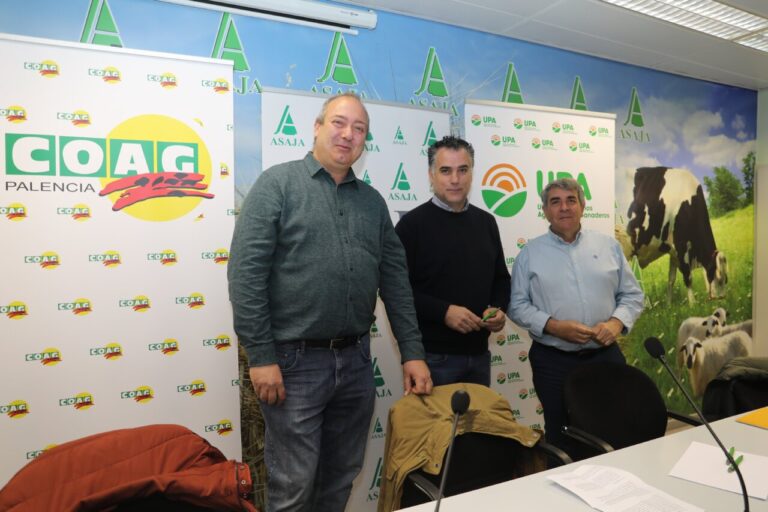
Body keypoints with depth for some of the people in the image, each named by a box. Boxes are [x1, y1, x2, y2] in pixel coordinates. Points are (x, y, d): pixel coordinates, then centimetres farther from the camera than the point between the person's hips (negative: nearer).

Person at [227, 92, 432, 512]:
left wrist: (412, 351, 5)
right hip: (295, 360, -5)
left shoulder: (372, 201, 11)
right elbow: (245, 272, -11)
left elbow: (395, 279, 10)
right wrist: (260, 356, -15)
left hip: (356, 359, 5)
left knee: (341, 478, 19)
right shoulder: (278, 183, -5)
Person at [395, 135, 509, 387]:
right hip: (432, 356, -5)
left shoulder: (486, 222, 10)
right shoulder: (413, 224, -8)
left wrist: (499, 308, -2)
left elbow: (501, 278, 18)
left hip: (479, 353, 6)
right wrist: (443, 312, -22)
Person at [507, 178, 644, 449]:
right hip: (553, 361, -2)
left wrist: (617, 322, -9)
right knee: (561, 438, 9)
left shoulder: (609, 245, 8)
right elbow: (517, 305, -2)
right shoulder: (530, 253, 0)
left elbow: (632, 294, 10)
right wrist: (554, 326, -16)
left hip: (606, 355, 2)